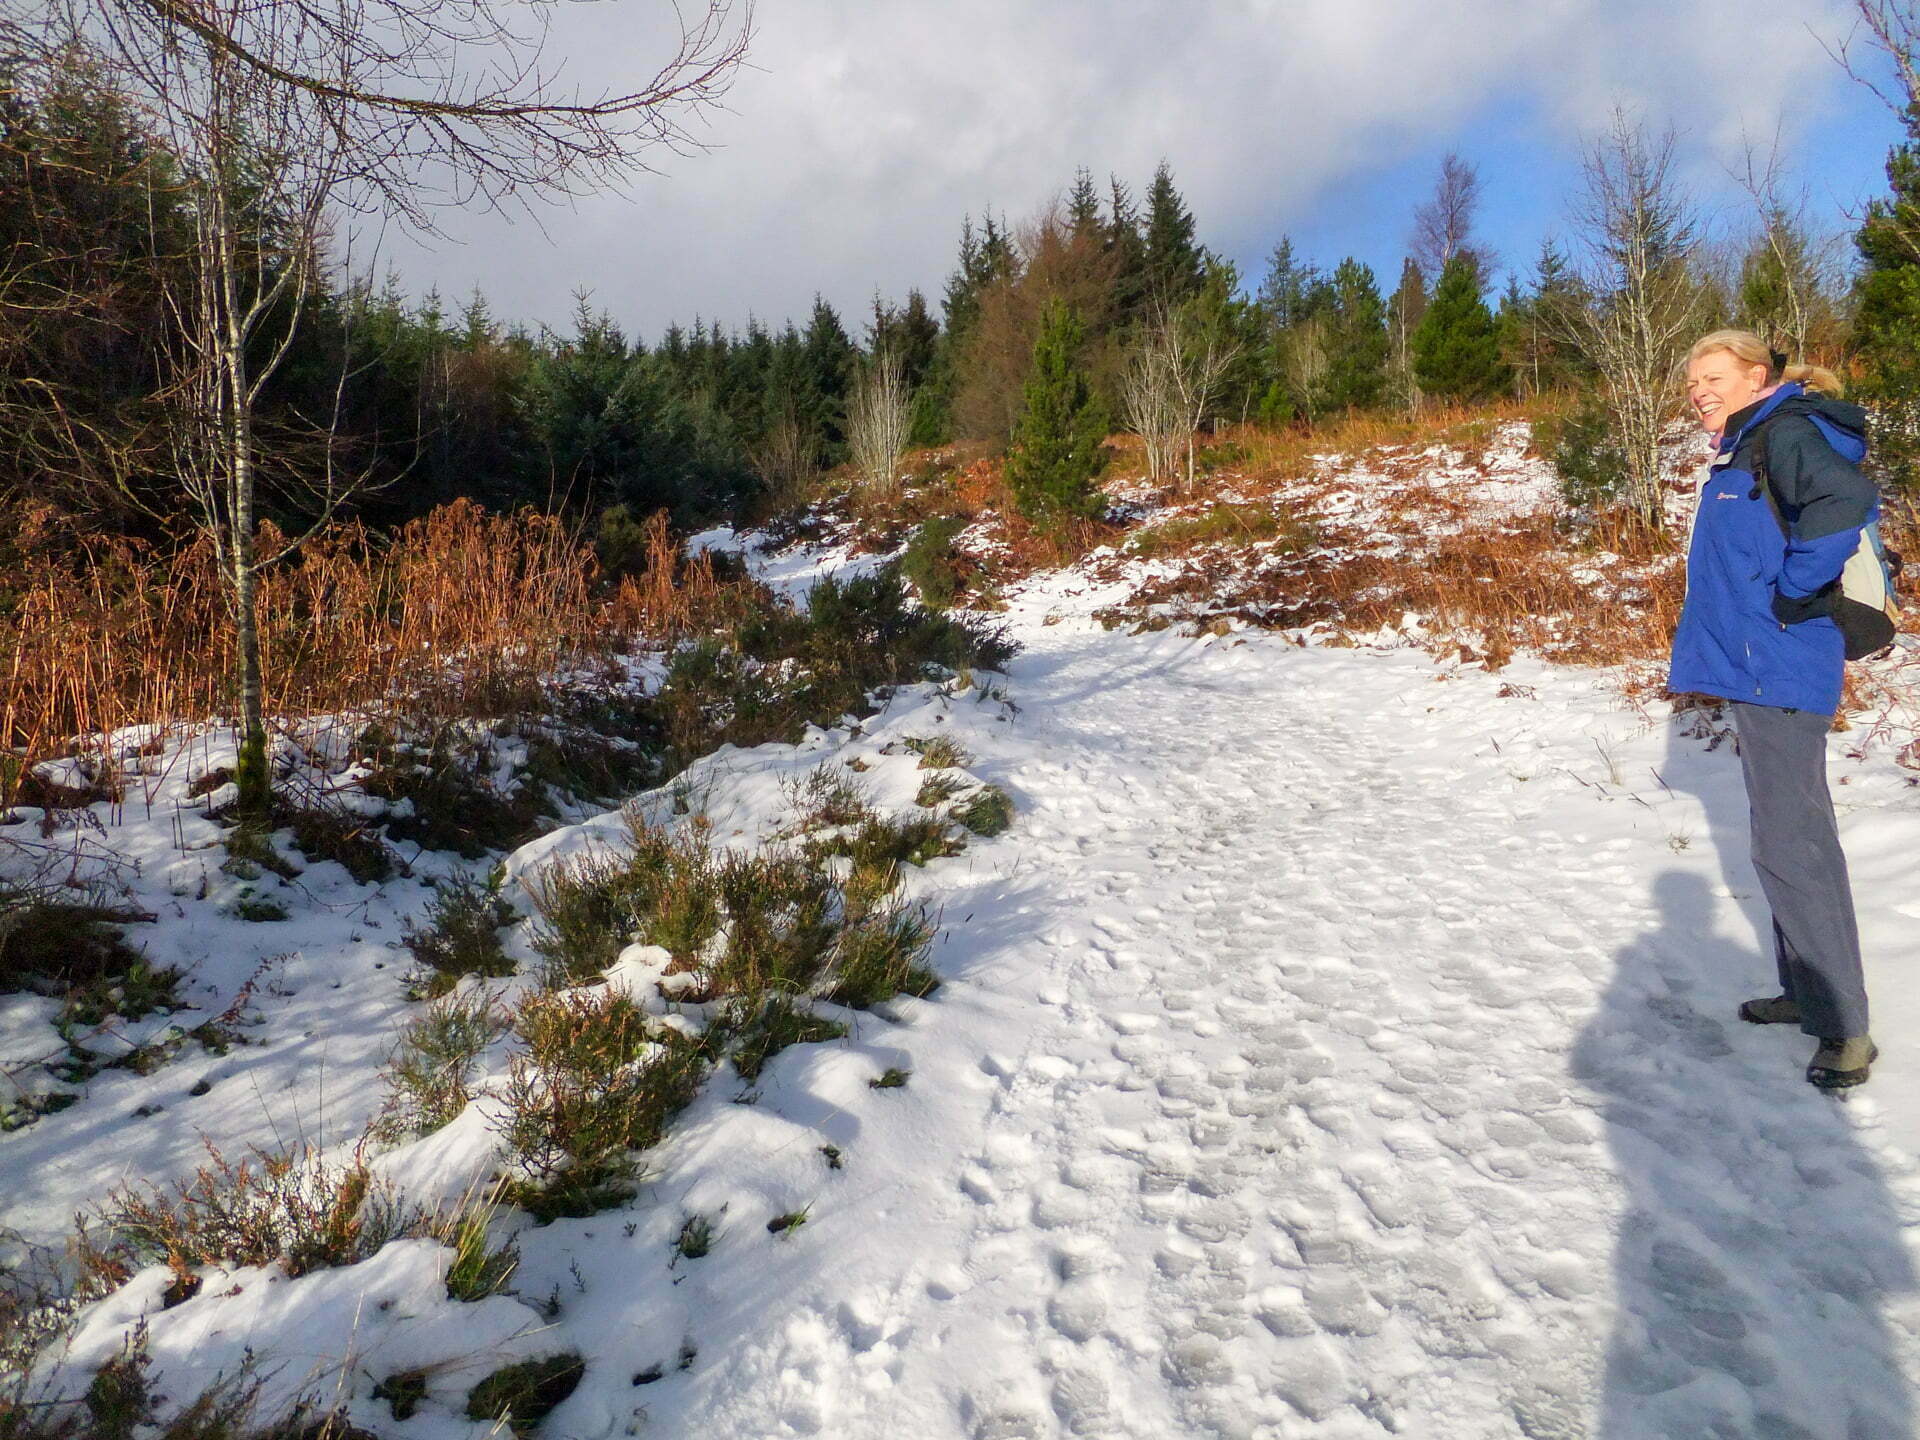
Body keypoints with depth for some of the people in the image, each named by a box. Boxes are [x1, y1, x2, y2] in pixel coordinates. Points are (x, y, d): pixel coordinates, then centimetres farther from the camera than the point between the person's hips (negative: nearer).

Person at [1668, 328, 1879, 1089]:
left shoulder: (1785, 434, -13)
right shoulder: (1744, 448, 17)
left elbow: (1848, 499, -32)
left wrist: (1791, 594, -23)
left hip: (1779, 668, -11)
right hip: (1757, 666, 11)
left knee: (1792, 845, -7)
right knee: (1789, 833, 16)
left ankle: (1845, 1030, 2)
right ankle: (1807, 991, 29)